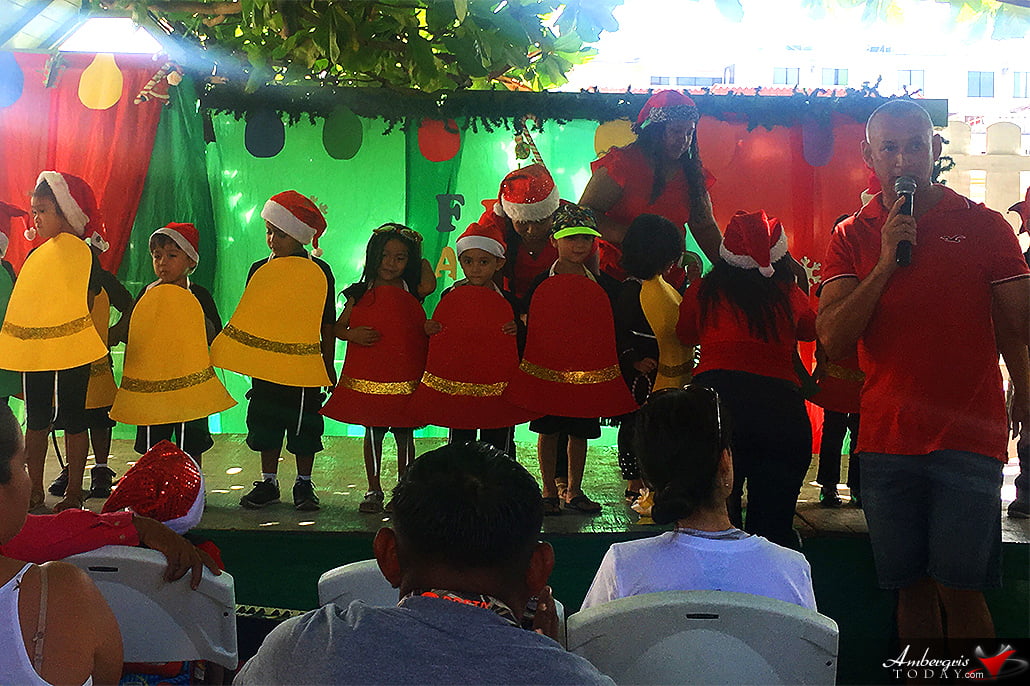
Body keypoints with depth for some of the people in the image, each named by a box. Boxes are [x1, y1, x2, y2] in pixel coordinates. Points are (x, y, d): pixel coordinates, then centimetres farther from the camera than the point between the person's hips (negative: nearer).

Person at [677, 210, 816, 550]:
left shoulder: (703, 292, 8)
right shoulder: (791, 296, 9)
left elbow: (685, 336, 25)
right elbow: (812, 329, 30)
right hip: (782, 407, 1)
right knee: (773, 526, 10)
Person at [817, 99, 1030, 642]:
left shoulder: (983, 226, 4)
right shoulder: (851, 238, 8)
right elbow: (832, 340, -4)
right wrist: (886, 262, -11)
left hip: (968, 440, -2)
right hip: (886, 441, 2)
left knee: (958, 590, -4)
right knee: (911, 588, 9)